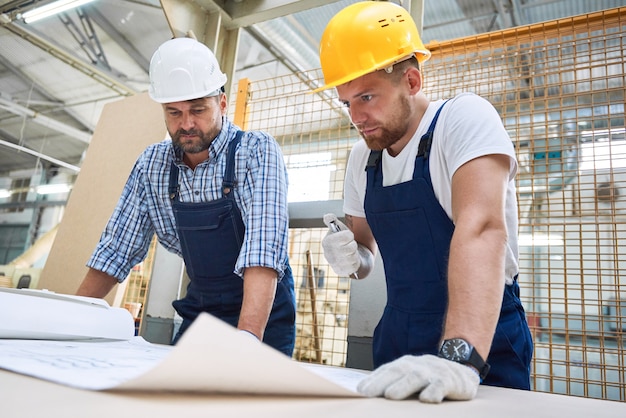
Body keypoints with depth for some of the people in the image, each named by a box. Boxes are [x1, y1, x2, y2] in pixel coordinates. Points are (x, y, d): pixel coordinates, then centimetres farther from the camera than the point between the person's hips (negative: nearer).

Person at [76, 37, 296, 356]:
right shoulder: (152, 164, -3)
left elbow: (263, 248, -30)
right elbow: (117, 249, 2)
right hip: (199, 310, 4)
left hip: (264, 314, -4)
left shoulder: (257, 152, -17)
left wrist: (247, 338, -41)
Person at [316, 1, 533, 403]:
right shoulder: (363, 156, 2)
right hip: (397, 345, 6)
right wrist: (352, 258, -11)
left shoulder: (464, 117, -15)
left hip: (483, 344, -5)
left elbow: (481, 228, -31)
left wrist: (460, 358, -43)